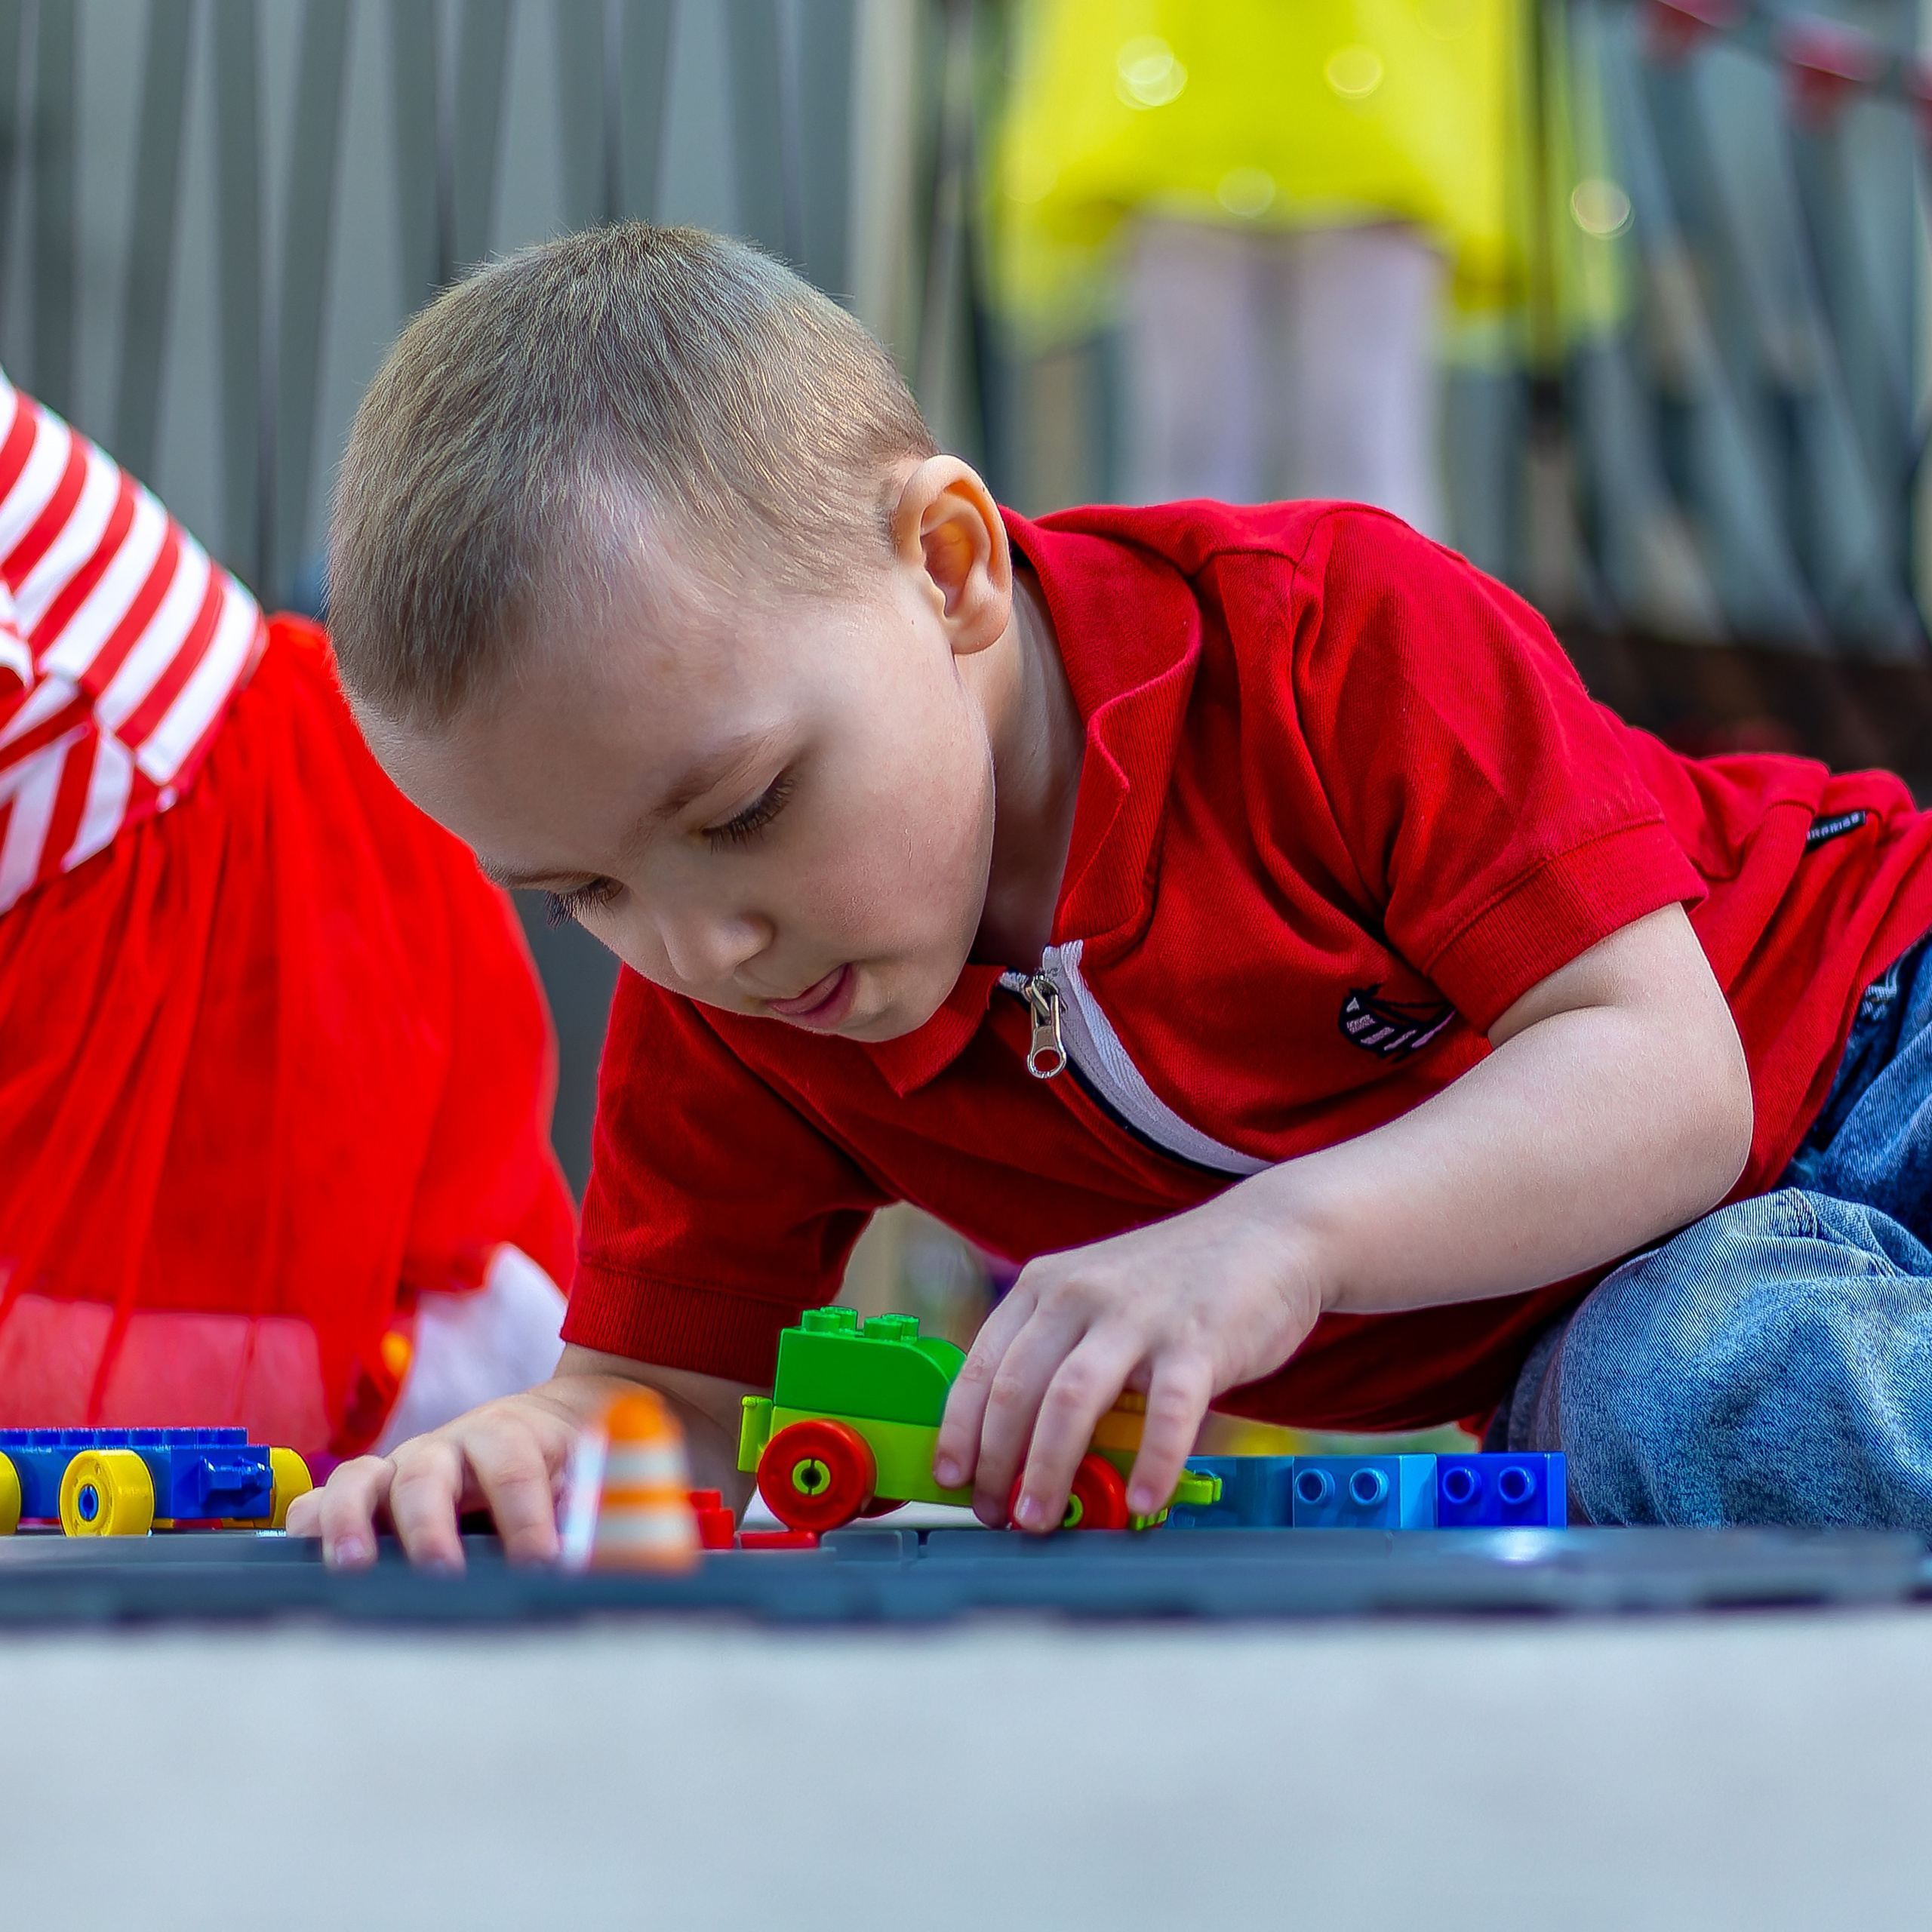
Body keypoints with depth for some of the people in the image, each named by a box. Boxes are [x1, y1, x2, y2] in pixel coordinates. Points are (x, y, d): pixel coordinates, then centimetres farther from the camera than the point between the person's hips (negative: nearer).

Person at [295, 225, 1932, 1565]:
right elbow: (664, 1393, -4)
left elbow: (1660, 1067, -26)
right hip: (1589, 1306, 3)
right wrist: (532, 1452, -30)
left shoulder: (1337, 632, -25)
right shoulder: (722, 1012, -10)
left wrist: (1283, 1232, -42)